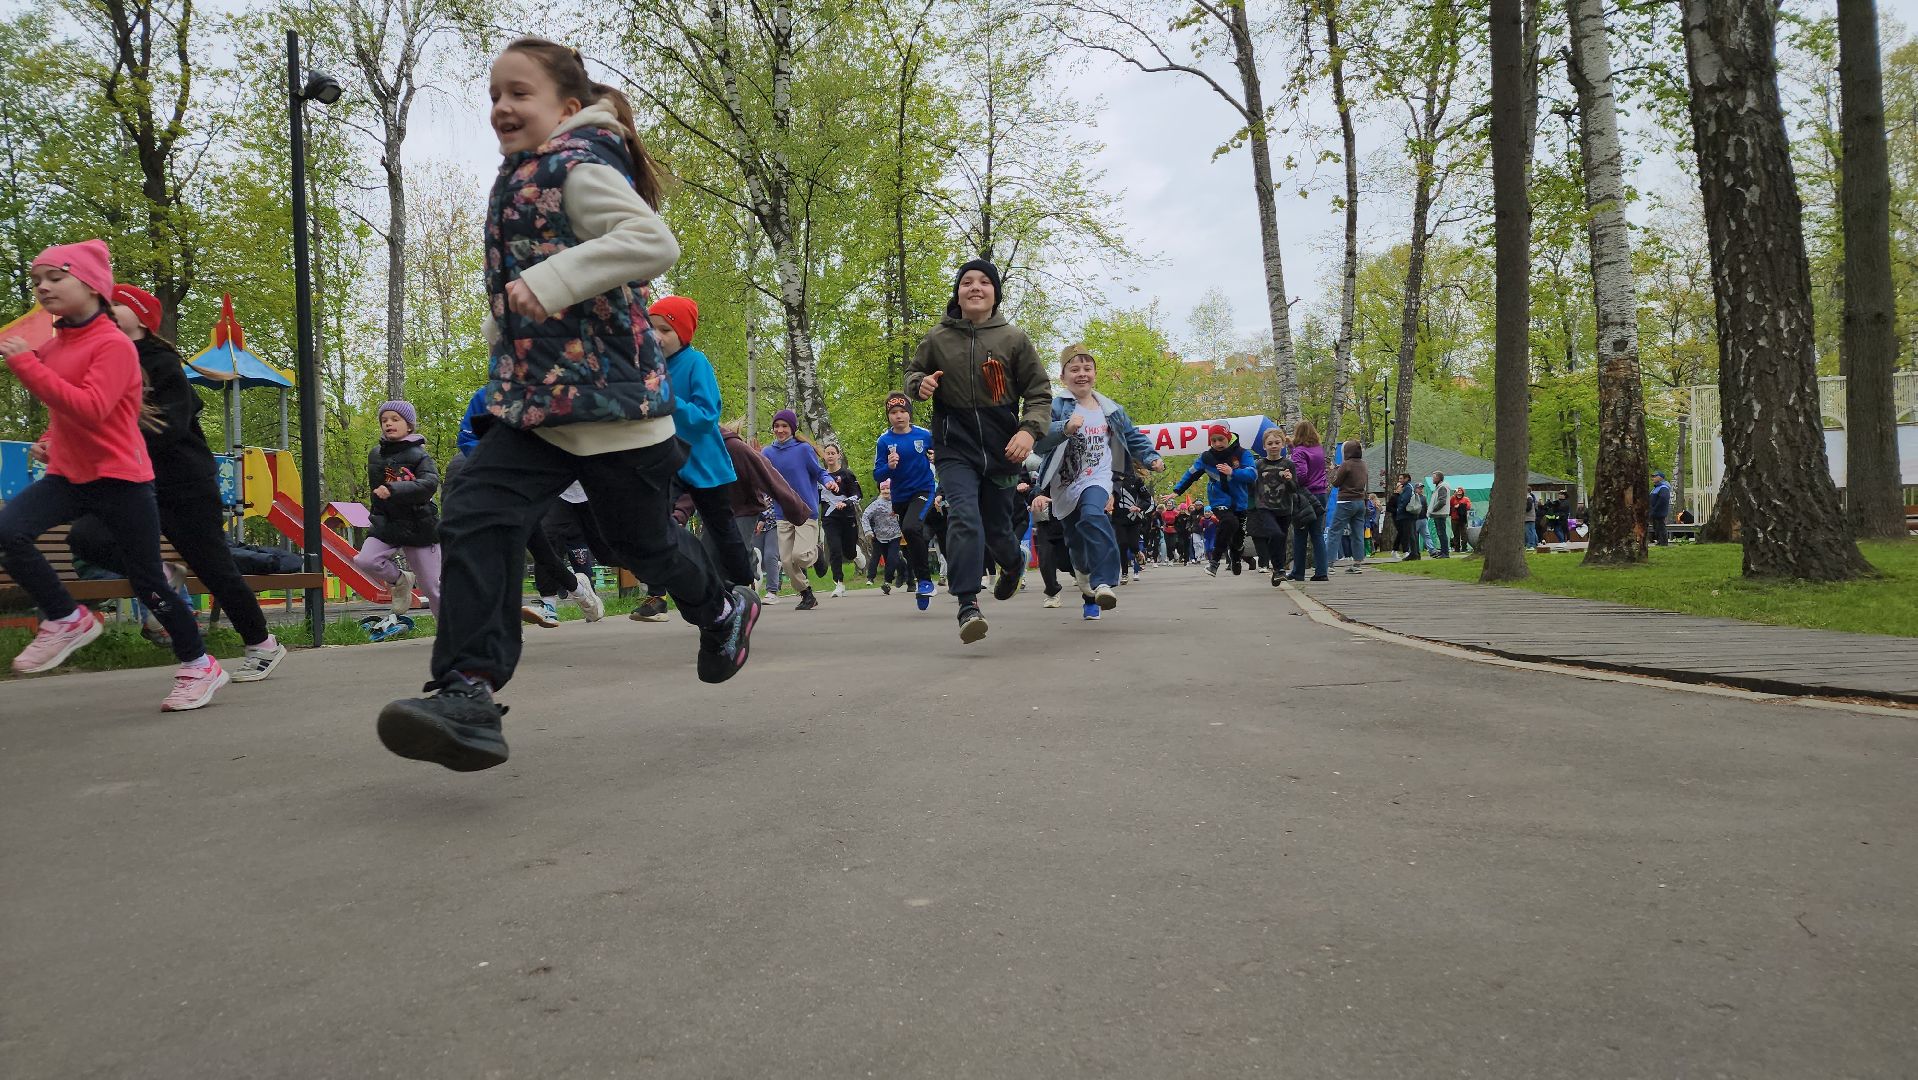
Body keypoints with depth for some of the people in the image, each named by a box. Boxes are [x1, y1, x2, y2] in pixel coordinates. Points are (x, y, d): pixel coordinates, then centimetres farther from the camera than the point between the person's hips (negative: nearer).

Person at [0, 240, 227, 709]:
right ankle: (66, 620, 1)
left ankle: (199, 666, 17)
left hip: (120, 478, -7)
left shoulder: (114, 344, -14)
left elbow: (91, 409, -28)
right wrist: (49, 440, 11)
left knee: (147, 582, 0)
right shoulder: (53, 345, 9)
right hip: (68, 475, 7)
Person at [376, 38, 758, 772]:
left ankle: (723, 612, 37)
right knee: (475, 519, -11)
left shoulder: (578, 166, -9)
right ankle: (469, 692, -16)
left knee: (641, 538, 8)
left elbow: (654, 242, -27)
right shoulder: (518, 182, 18)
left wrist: (552, 281, -32)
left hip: (608, 393, -8)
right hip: (530, 396, 8)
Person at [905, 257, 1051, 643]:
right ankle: (968, 604, -21)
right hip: (955, 447, 0)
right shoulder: (937, 338, 2)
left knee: (997, 527, 11)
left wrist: (1029, 429, -15)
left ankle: (1012, 565, 47)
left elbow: (1039, 390, 2)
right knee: (963, 517, -21)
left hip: (1002, 448, 1)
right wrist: (920, 384, -10)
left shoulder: (1013, 338, 0)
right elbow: (913, 373, 15)